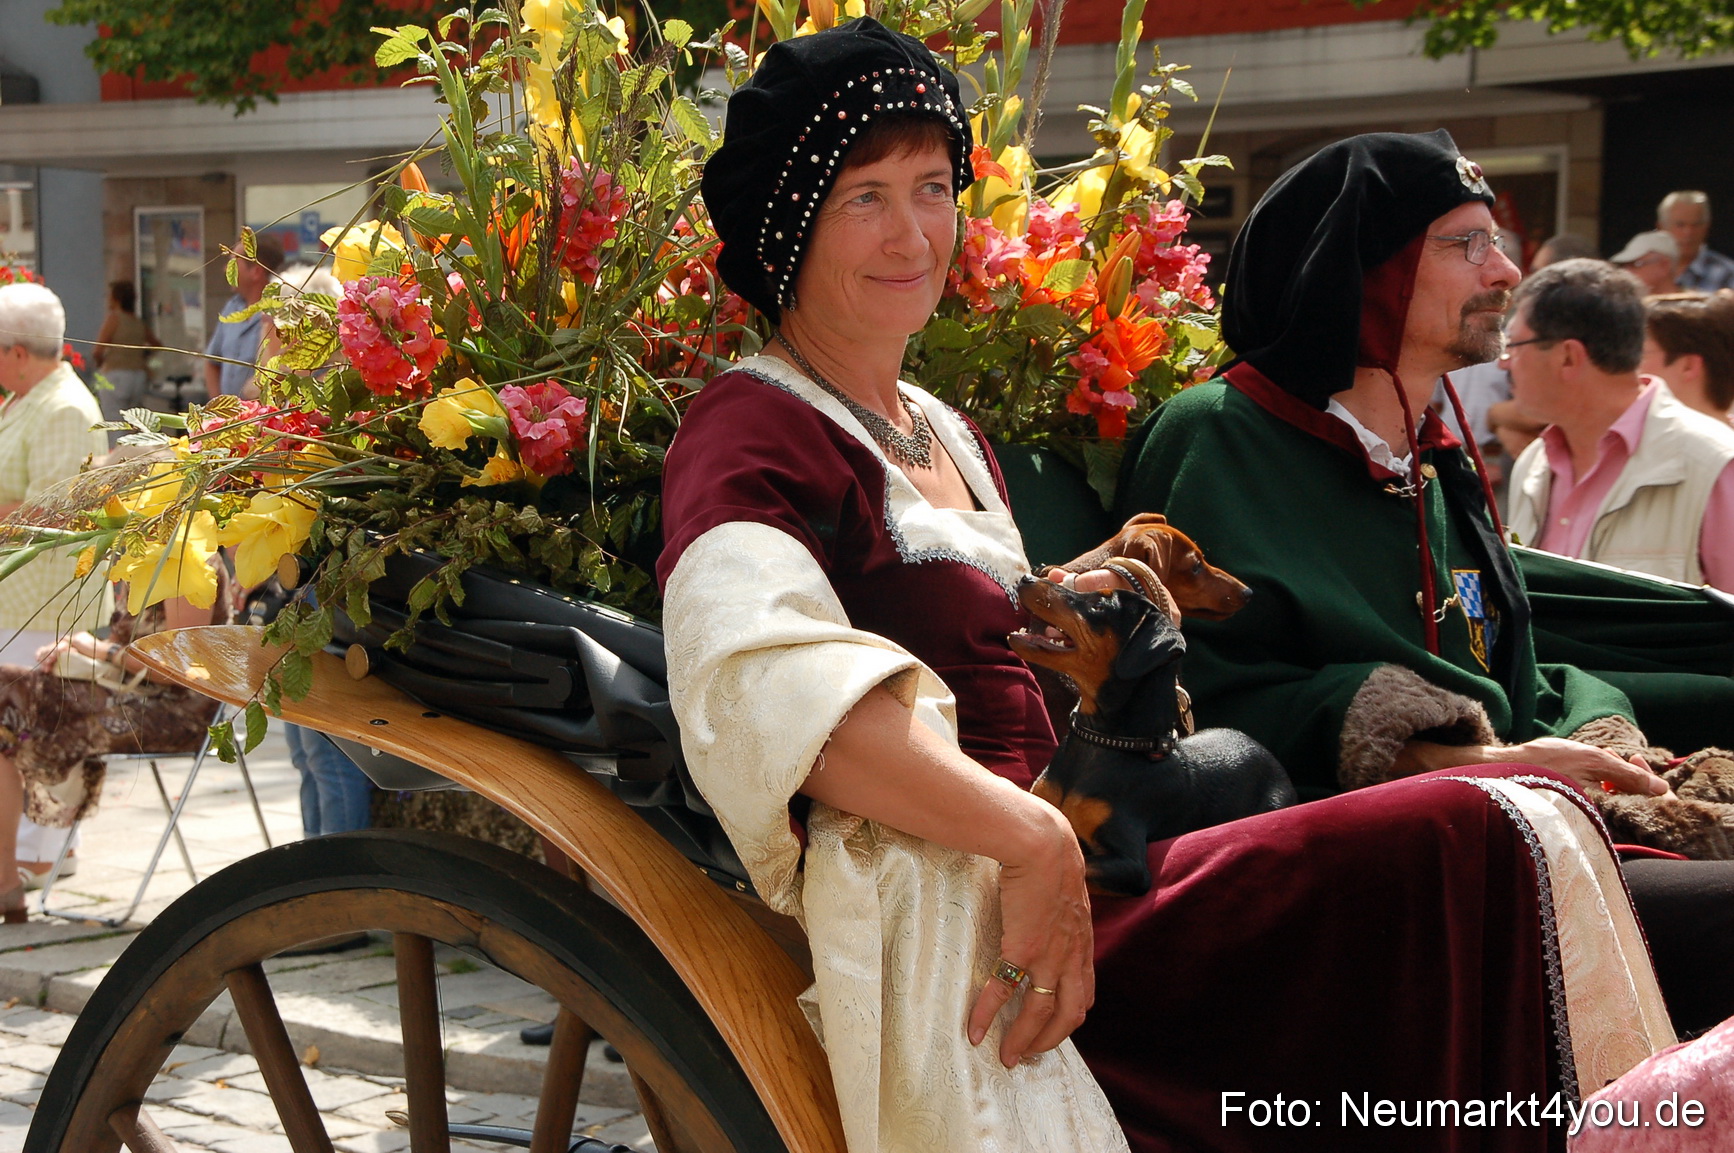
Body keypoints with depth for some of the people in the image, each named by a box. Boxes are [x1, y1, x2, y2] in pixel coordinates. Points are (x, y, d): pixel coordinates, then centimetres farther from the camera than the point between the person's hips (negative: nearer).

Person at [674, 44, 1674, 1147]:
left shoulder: (949, 435, 23)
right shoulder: (753, 430, -7)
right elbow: (758, 674, -27)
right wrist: (1032, 842, -29)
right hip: (959, 921, -9)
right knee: (1472, 846, -19)